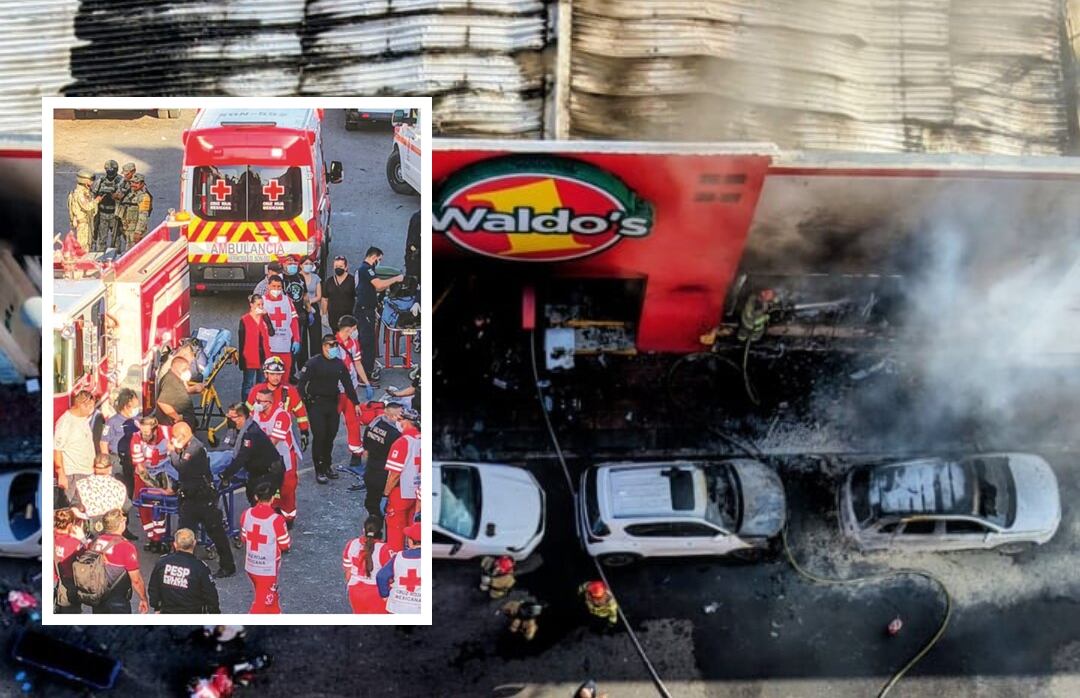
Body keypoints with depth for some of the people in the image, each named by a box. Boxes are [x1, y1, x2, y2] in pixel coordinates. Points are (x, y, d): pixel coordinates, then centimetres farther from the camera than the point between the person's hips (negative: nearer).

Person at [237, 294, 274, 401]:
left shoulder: (264, 318, 8)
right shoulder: (244, 320, -6)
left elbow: (271, 332, -8)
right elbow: (241, 341, -6)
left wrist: (266, 316, -14)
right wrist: (242, 359, -9)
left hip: (263, 357, 5)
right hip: (250, 359, -5)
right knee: (248, 384, 2)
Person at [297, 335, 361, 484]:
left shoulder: (339, 364, 9)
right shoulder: (313, 363, -9)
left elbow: (348, 384, 16)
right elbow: (302, 383, -12)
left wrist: (356, 403, 17)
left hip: (333, 403, 5)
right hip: (316, 404, -5)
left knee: (331, 435, 9)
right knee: (319, 436, -8)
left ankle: (327, 466, 25)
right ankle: (319, 470, 0)